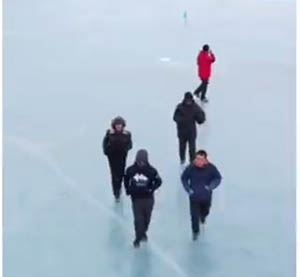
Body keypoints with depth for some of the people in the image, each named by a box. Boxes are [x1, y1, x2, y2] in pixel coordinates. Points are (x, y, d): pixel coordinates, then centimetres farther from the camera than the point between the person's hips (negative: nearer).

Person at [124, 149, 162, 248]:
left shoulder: (151, 170, -14)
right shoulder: (130, 170, -11)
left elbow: (158, 181, -3)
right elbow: (126, 179, 8)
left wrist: (151, 189, -14)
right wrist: (128, 189, 0)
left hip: (148, 198, 1)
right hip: (136, 198, -1)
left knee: (146, 218, 16)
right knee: (138, 219, -4)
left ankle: (143, 232, 41)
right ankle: (138, 238, 10)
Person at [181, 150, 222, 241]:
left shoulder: (211, 168, -19)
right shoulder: (190, 168, -20)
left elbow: (218, 178, -4)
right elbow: (184, 178, -2)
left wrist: (211, 186, -18)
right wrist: (188, 189, -11)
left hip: (206, 196, 2)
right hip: (194, 196, -2)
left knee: (205, 212, 25)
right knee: (194, 215, -2)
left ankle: (202, 216, 62)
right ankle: (195, 231, 24)